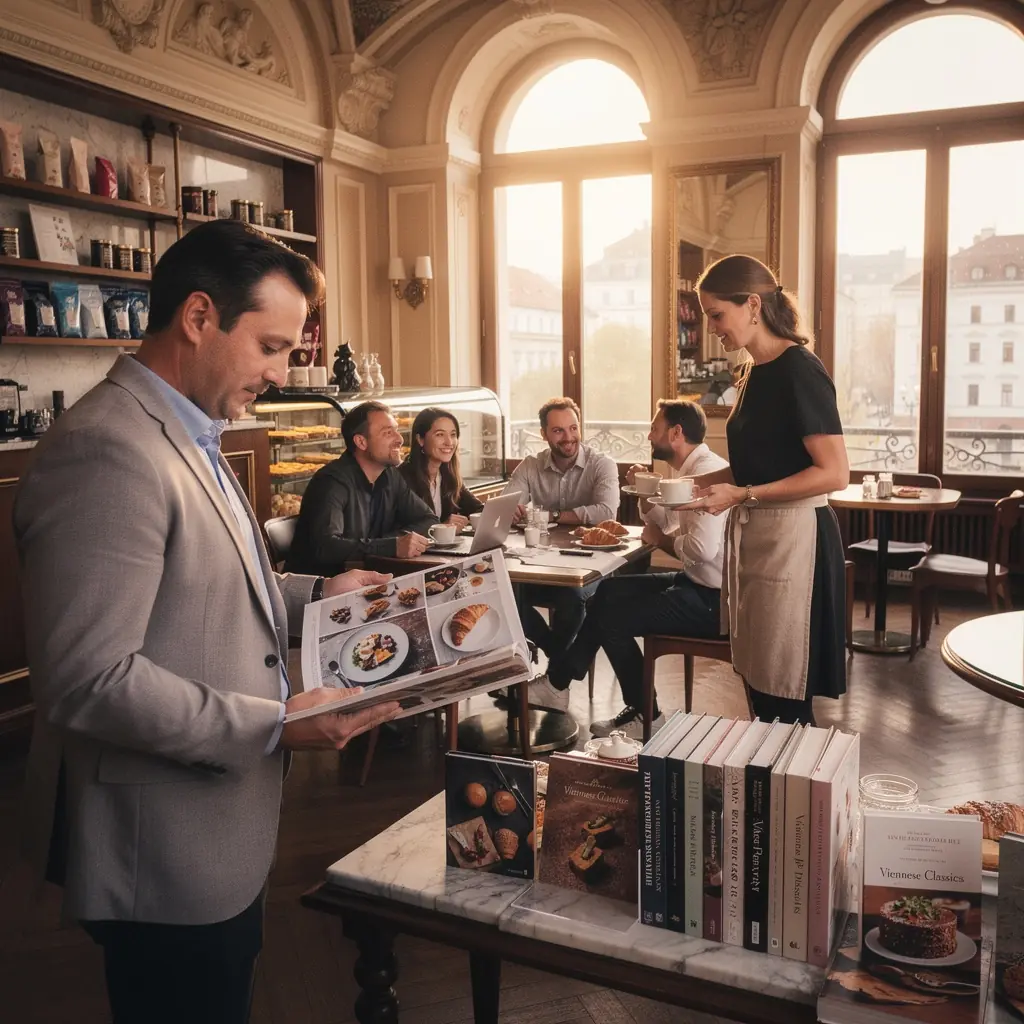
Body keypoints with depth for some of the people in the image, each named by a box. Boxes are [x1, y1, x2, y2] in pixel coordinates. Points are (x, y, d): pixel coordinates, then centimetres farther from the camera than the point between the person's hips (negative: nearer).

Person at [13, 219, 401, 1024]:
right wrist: (275, 726, -25)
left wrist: (315, 594, 6)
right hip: (165, 863, -9)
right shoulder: (107, 451, -24)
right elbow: (89, 679, -28)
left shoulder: (187, 438, 9)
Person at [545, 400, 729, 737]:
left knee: (611, 619, -9)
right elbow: (665, 522, 19)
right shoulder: (689, 469, 13)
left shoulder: (707, 471, -21)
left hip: (712, 597, -11)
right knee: (609, 590, 13)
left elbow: (703, 547, -32)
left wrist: (664, 541, -12)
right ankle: (562, 675, 17)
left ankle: (645, 716, 8)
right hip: (696, 583, 11)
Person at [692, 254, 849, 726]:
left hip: (792, 537, -9)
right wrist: (697, 483, 6)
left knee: (783, 693, 1)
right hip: (753, 535, 9)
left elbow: (834, 473, -19)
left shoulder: (799, 371, -14)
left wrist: (742, 496, -22)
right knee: (758, 683, 15)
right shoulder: (755, 373, 13)